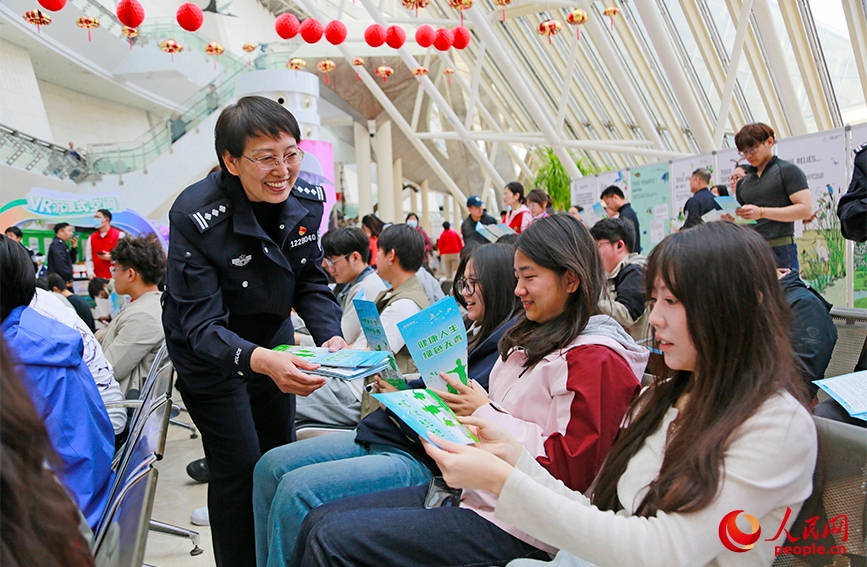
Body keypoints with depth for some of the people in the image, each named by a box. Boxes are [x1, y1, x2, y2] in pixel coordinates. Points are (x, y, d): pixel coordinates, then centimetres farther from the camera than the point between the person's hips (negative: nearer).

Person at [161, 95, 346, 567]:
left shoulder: (306, 201, -13)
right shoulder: (195, 216, -30)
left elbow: (311, 283, -4)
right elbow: (200, 324, -31)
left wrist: (331, 337, -24)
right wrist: (258, 360, -50)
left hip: (272, 341, 6)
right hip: (209, 353, -5)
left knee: (281, 454, 16)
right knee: (240, 468, -6)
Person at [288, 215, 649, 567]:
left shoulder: (597, 361, -15)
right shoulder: (528, 340, 15)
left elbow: (574, 469, -20)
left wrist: (485, 414, -17)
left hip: (511, 527, -9)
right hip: (473, 489, 9)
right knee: (320, 518, 3)